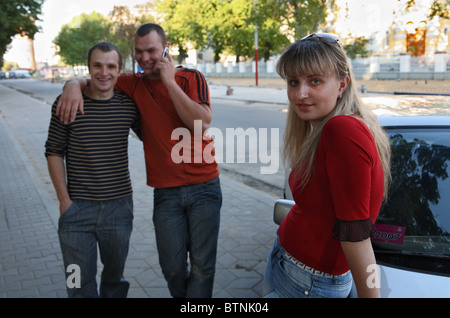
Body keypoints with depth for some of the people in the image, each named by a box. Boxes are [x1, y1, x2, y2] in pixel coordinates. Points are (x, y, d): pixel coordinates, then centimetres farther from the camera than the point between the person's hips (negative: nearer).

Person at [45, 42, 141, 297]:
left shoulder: (128, 105, -2)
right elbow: (54, 152, -2)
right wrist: (64, 200, -4)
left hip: (119, 206, 2)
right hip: (77, 209, -1)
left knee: (115, 276, 19)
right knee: (80, 285, 9)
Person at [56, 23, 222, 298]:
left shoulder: (191, 78, -3)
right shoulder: (135, 83, 5)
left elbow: (202, 123, -17)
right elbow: (91, 79, 11)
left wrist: (169, 81, -17)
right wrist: (73, 84, -13)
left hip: (204, 186, -2)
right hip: (166, 191, 2)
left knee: (203, 265, 4)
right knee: (172, 267, 9)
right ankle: (184, 297, 36)